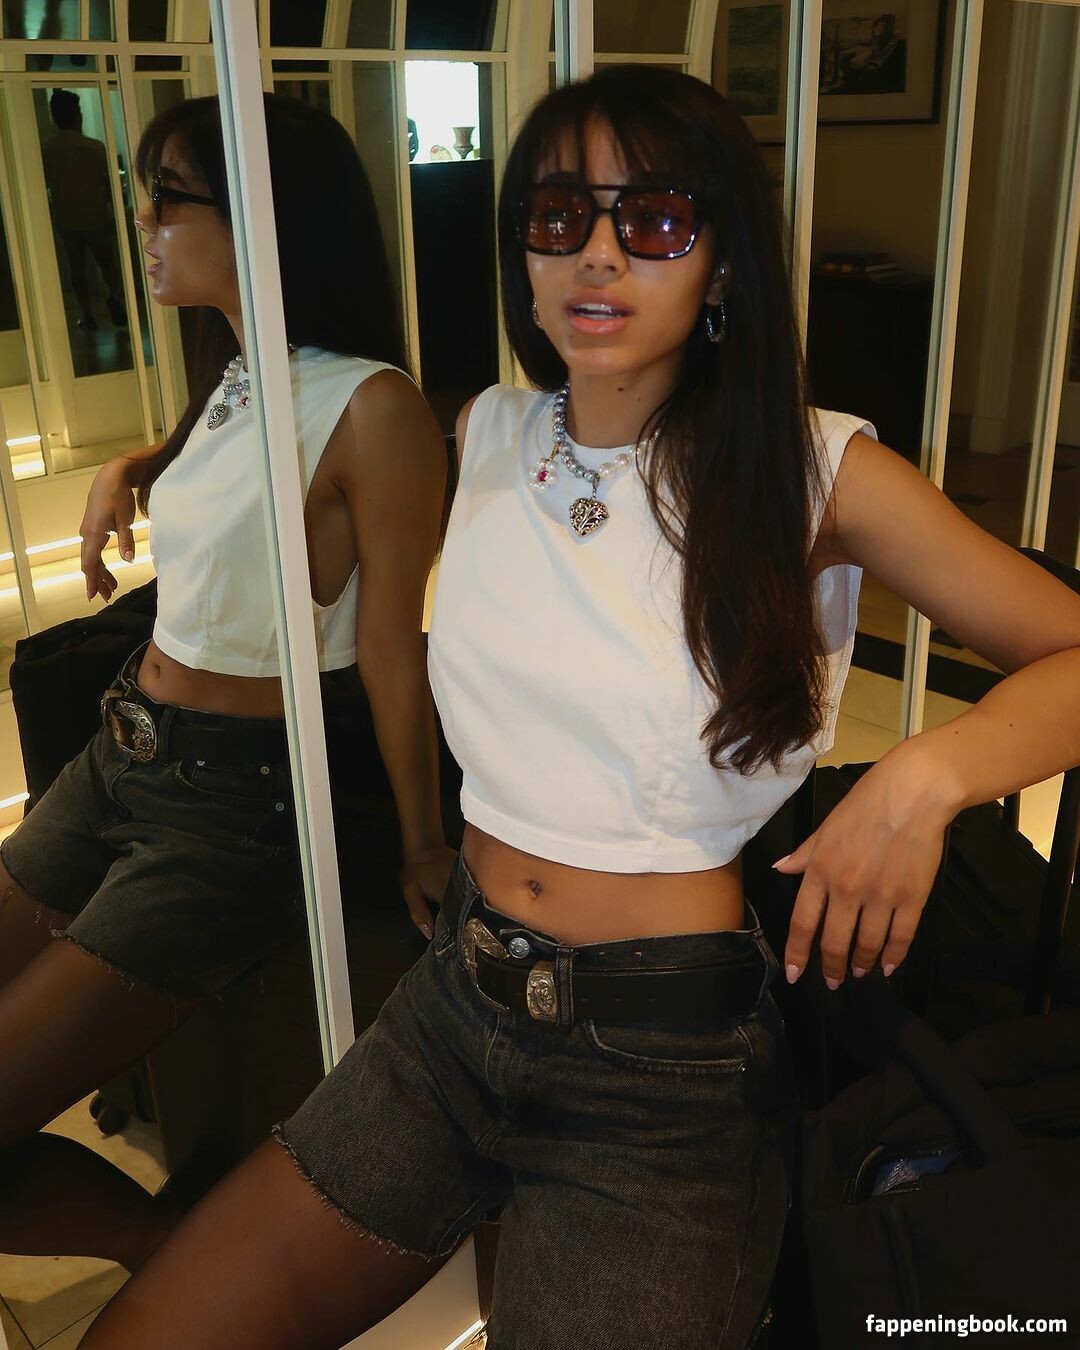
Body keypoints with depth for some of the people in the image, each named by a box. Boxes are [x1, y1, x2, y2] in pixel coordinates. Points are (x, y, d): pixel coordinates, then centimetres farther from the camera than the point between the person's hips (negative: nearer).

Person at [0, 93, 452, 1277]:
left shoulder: (373, 407, -19)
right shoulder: (232, 379, 8)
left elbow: (394, 656, -17)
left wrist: (423, 849, -9)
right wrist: (123, 471, 14)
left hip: (239, 800, -9)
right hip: (120, 759, 9)